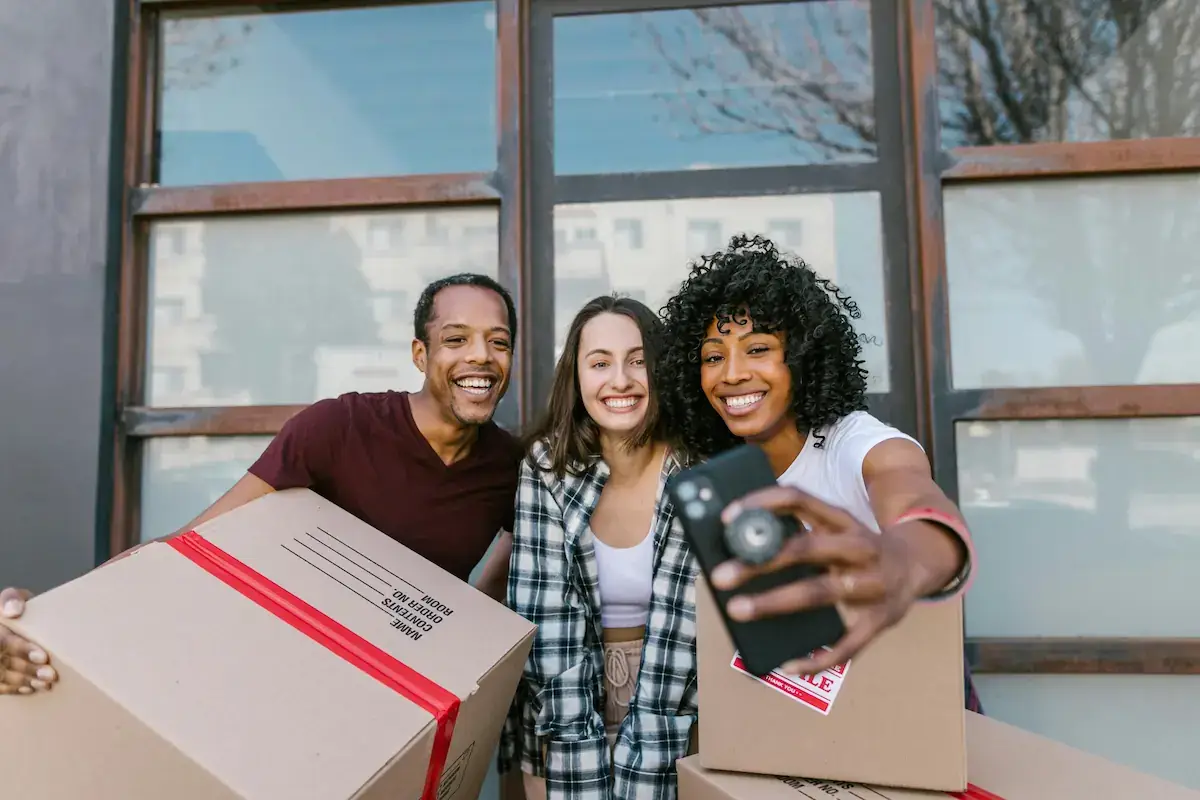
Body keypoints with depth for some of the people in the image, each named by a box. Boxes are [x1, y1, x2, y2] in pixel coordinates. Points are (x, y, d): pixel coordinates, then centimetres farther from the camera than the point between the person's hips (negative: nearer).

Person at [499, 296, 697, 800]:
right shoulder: (546, 467, -12)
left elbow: (694, 621, -13)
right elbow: (541, 617, -13)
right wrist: (583, 755, -17)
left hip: (670, 715, 0)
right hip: (565, 716, 1)